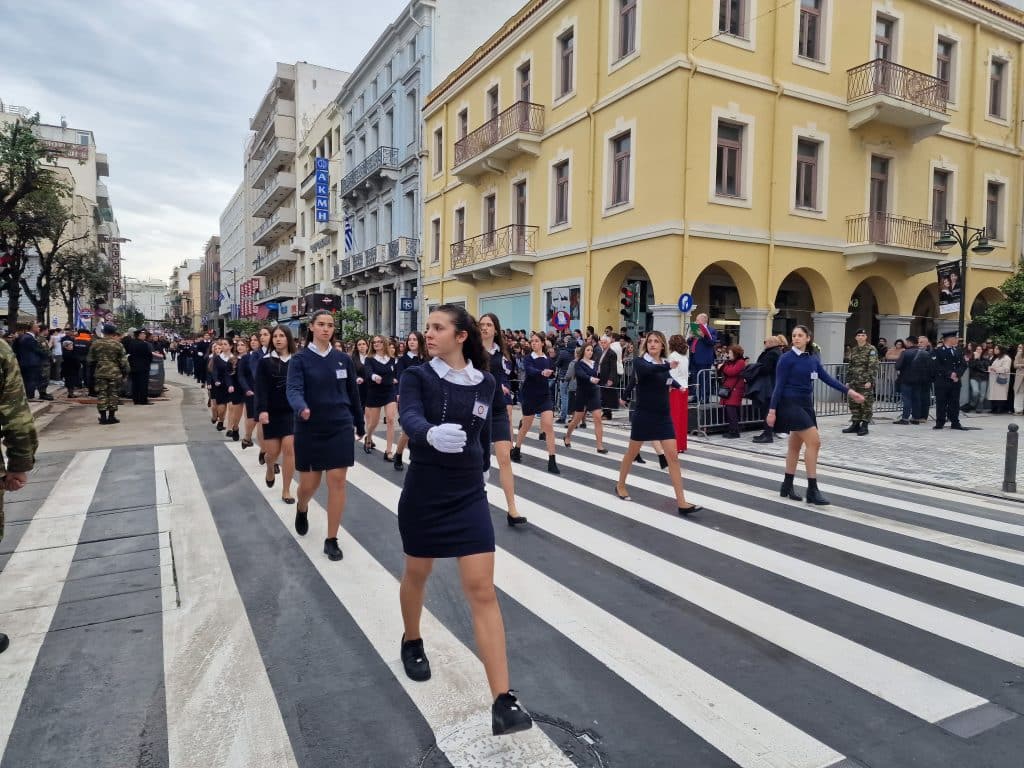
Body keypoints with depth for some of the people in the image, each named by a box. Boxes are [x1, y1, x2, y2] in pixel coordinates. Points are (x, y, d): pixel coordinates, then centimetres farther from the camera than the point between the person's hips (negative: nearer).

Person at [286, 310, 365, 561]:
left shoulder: (343, 359, 3)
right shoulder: (300, 359, -5)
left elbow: (353, 393, 10)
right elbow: (294, 389, -19)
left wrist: (360, 424, 16)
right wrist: (301, 408, -41)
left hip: (340, 428, 1)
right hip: (309, 430, -1)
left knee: (337, 482, -2)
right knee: (309, 483, 8)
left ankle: (331, 540, 9)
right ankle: (302, 509, 46)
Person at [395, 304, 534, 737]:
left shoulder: (485, 383, 0)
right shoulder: (417, 376, -8)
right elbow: (410, 417, -28)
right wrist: (431, 434, -49)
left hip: (469, 496, 1)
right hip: (423, 494, -1)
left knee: (483, 591, -4)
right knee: (417, 574, 20)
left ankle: (503, 701, -2)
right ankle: (412, 642, 51)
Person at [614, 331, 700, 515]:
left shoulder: (665, 363, 6)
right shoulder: (639, 361, -10)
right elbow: (648, 369, -37)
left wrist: (676, 384, 16)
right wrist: (668, 367, -50)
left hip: (664, 417, 4)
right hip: (644, 416, -4)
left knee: (673, 456, -4)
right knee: (632, 453, 13)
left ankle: (681, 503, -4)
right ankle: (620, 485, 37)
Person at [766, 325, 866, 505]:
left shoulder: (813, 359, 10)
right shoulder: (786, 358, -9)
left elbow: (827, 378, 6)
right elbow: (779, 385, -12)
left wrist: (849, 391, -5)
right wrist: (772, 410, -15)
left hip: (806, 404, 7)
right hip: (791, 404, -7)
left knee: (796, 446, 12)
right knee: (814, 441, -15)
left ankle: (787, 486, 23)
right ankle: (812, 490, -10)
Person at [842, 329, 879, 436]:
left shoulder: (871, 350, -4)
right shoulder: (853, 350, 15)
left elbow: (873, 366, -11)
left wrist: (870, 381, -18)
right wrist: (848, 380, 13)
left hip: (866, 382, -6)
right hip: (854, 382, 6)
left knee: (866, 404, -3)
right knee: (854, 404, 8)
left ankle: (864, 426, 2)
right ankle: (855, 425, 15)